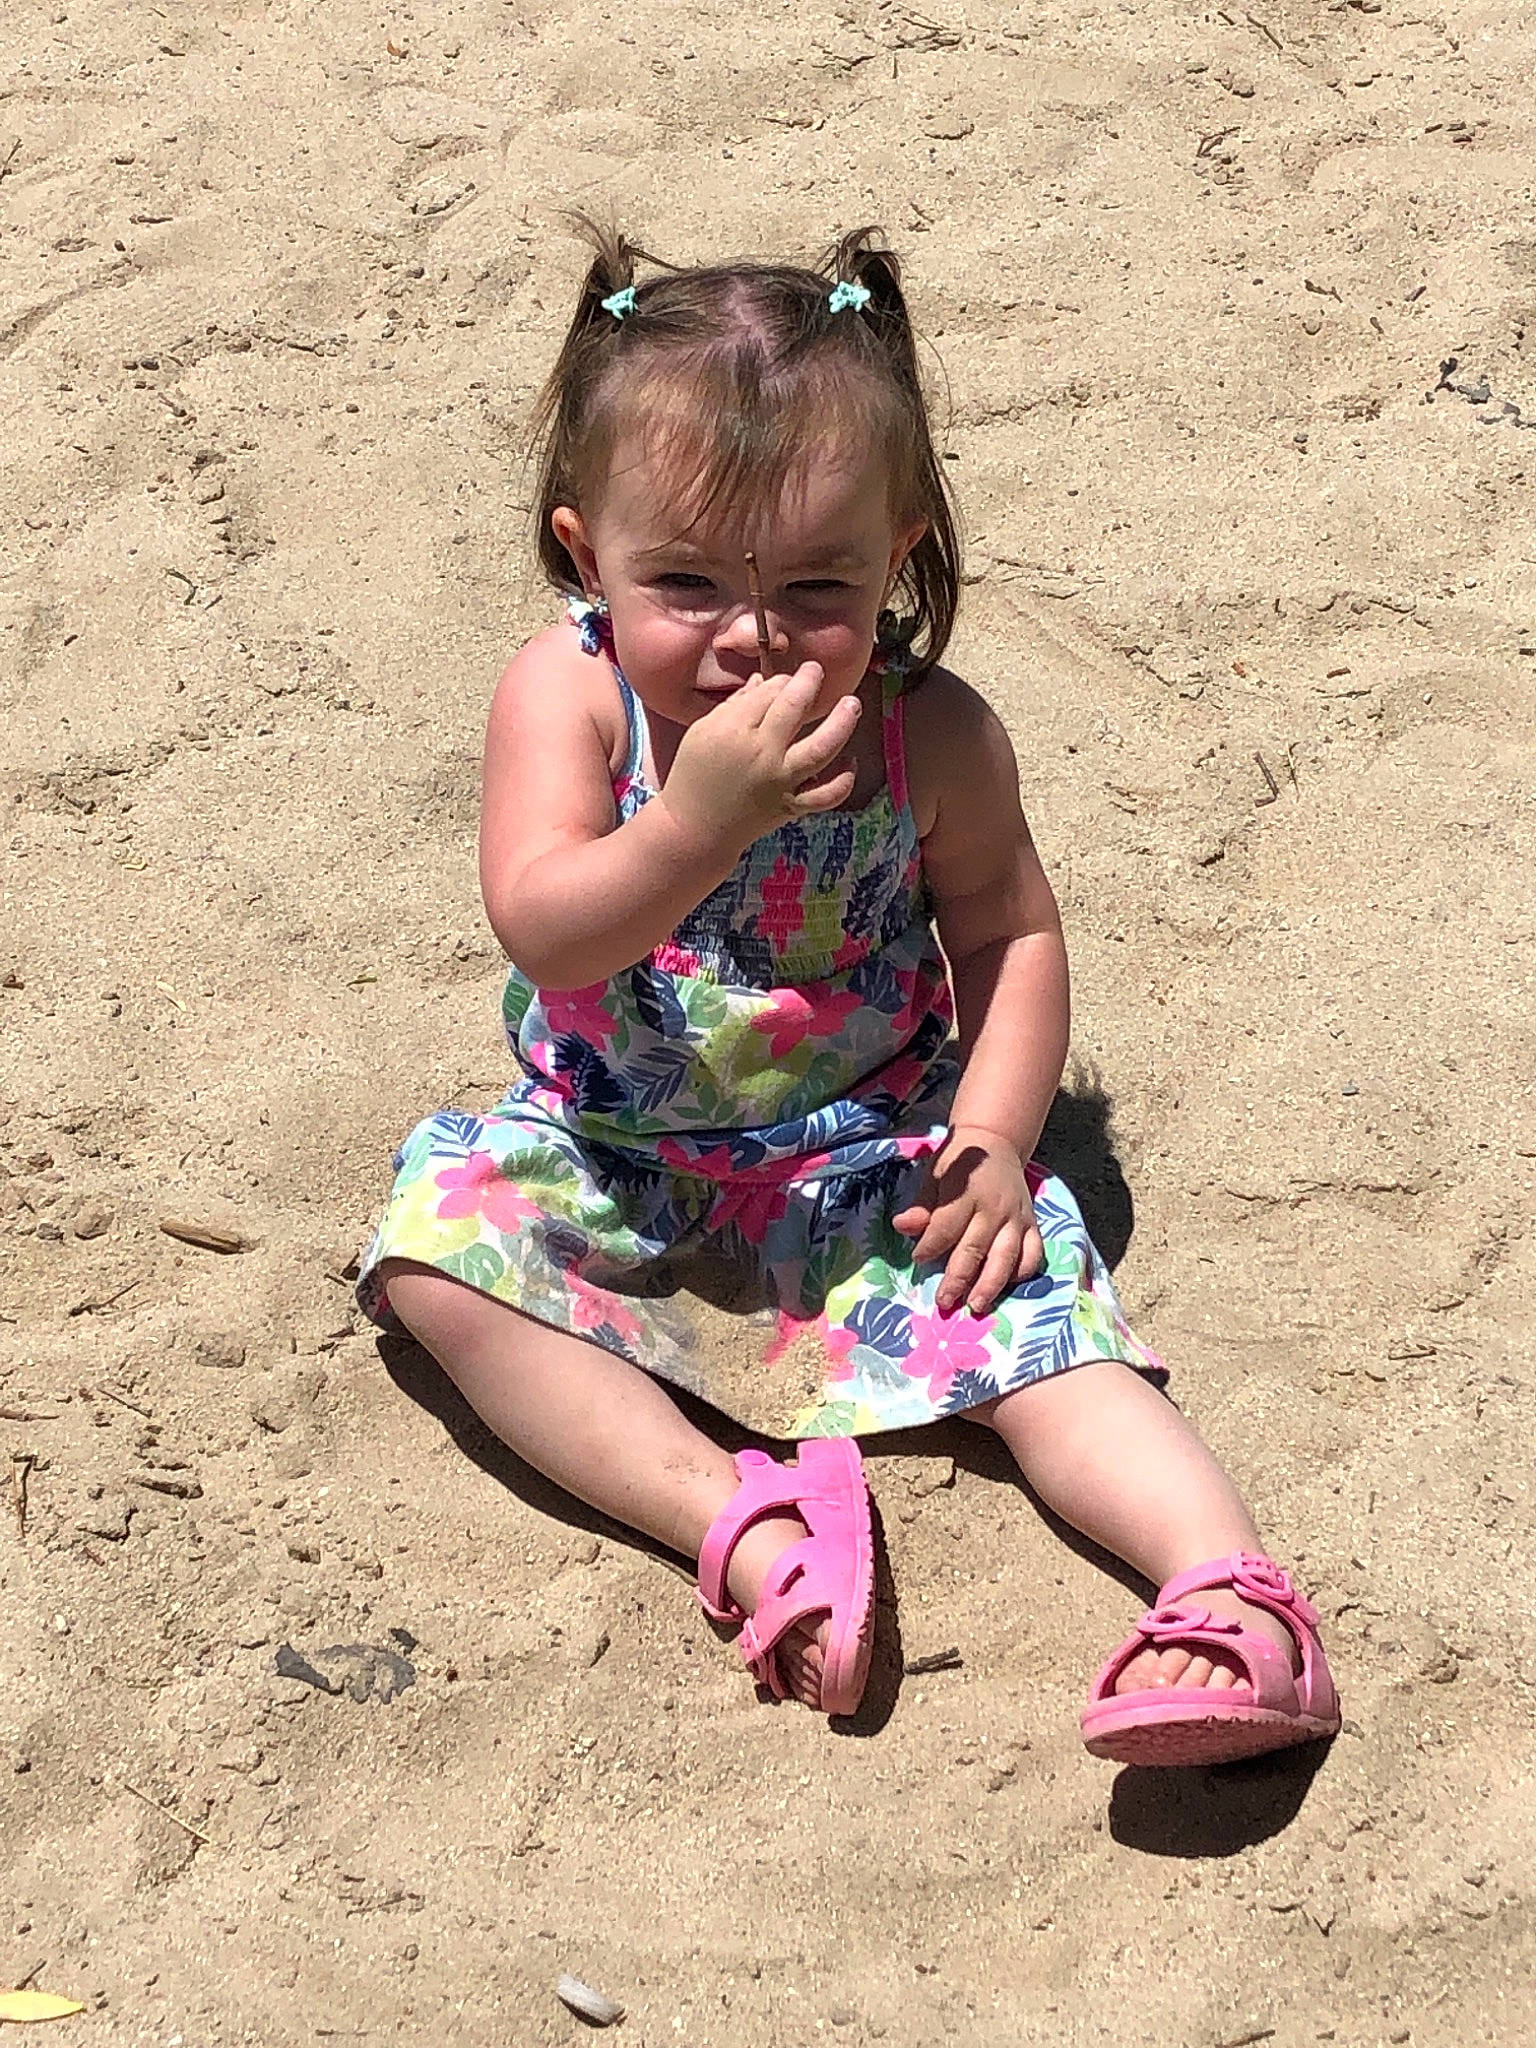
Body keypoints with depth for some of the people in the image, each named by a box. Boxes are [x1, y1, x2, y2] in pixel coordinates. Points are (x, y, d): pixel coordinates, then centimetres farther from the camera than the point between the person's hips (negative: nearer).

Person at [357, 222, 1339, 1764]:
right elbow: (544, 933, -27)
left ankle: (1233, 1587, -27)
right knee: (442, 1249, -23)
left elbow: (1010, 930, -2)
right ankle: (744, 1527, -31)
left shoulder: (929, 734, -15)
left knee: (1037, 1315, -22)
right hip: (613, 1163, 1)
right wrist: (703, 819, -43)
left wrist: (995, 1139, -16)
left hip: (875, 1163, -1)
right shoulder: (569, 695, -18)